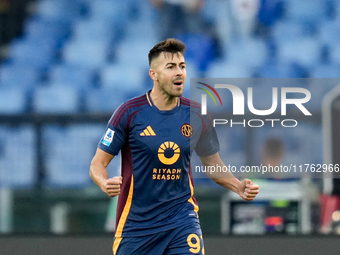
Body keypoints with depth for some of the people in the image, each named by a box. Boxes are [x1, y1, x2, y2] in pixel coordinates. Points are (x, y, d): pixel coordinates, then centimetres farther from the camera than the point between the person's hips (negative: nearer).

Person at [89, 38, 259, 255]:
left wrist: (238, 186, -3)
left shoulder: (196, 115, 0)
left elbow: (212, 163, 15)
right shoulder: (129, 113, -9)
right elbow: (98, 164, -5)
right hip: (137, 221, -1)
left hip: (182, 218, 1)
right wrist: (105, 183, -28)